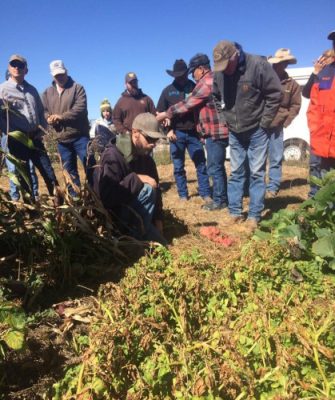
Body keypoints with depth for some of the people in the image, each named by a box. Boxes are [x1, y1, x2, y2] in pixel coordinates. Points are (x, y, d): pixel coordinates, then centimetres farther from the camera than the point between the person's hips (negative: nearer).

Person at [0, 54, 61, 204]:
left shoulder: (32, 89, 15)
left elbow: (41, 112, 19)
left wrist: (41, 131, 6)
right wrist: (12, 135, -12)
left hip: (35, 138, 4)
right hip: (16, 140, -4)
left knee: (48, 170, 2)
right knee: (23, 175, 3)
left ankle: (59, 202, 11)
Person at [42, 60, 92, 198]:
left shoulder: (77, 88, 1)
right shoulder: (47, 92, 15)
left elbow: (81, 108, -13)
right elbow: (43, 111, 12)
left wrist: (62, 116, -18)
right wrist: (49, 119, -10)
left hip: (80, 136, -4)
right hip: (61, 138, 4)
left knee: (89, 166, -3)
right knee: (69, 170, 10)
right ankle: (74, 195, 19)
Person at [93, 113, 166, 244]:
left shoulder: (146, 158, 0)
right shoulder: (113, 156, -25)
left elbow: (156, 189, 7)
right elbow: (106, 196, -35)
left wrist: (157, 218, -2)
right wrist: (136, 179, -32)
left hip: (130, 210, 8)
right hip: (112, 212, -8)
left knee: (160, 243, 8)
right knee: (147, 190, -29)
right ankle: (138, 236, -15)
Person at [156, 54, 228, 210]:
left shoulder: (206, 82, -15)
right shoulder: (213, 80, 19)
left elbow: (187, 104, -14)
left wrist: (166, 114, -5)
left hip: (215, 132, -11)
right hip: (216, 131, 11)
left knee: (214, 168, -4)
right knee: (217, 166, 15)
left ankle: (219, 200, 4)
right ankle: (222, 197, 24)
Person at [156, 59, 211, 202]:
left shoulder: (195, 87, 5)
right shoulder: (168, 90, 7)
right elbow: (160, 113, 8)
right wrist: (168, 130, -3)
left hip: (193, 132, -1)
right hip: (176, 133, 1)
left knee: (201, 164, 1)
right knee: (178, 167, 6)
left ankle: (206, 194, 10)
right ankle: (183, 195, 16)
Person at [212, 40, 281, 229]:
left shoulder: (258, 65, -18)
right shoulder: (219, 72, -4)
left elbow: (275, 94, -14)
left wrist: (264, 122, -13)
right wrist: (225, 118, 4)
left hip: (256, 130, -4)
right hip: (234, 131, 5)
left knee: (257, 173, 0)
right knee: (236, 172, 9)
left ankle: (254, 215, 8)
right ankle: (235, 212, 19)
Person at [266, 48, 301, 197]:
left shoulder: (292, 84, 7)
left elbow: (295, 106, 10)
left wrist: (284, 122, 0)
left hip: (276, 128, 1)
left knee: (276, 159, 3)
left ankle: (272, 187, 12)